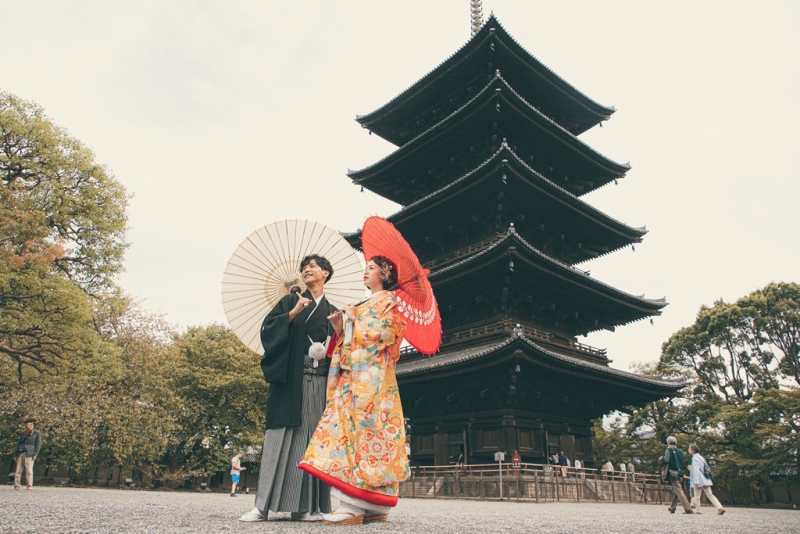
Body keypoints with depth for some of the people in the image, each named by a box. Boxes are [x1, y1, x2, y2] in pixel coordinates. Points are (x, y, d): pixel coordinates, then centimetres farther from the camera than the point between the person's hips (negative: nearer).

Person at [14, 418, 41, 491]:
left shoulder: (37, 433, 6)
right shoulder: (23, 433, 20)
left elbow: (38, 444, 0)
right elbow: (18, 443, 19)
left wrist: (35, 455, -10)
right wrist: (15, 454, 10)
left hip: (29, 454, -5)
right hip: (20, 453, 5)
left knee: (29, 471, -10)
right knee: (18, 470, -1)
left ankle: (30, 486, -11)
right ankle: (16, 486, 4)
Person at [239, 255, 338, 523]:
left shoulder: (333, 312, 18)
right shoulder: (290, 301, 13)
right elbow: (268, 329, 1)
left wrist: (338, 332, -6)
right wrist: (293, 313, -11)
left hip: (320, 382, 2)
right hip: (290, 380, -2)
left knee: (313, 439, 0)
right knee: (282, 438, -6)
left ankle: (304, 506, 5)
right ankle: (263, 505, -3)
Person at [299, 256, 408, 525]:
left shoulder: (387, 300, 3)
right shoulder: (365, 305, 27)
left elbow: (383, 332, -13)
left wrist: (355, 320, -4)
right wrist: (340, 329, 8)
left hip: (370, 375, -8)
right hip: (353, 375, 8)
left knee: (359, 424, -15)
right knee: (350, 426, 0)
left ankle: (355, 505, -16)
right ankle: (374, 506, 2)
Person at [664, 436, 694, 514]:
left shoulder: (668, 450, -6)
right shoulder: (680, 451, 12)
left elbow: (666, 461, -16)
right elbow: (682, 463, 14)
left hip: (673, 473, -7)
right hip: (680, 473, 7)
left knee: (679, 491, -8)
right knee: (676, 491, 16)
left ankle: (688, 509, -16)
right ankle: (672, 508, 25)